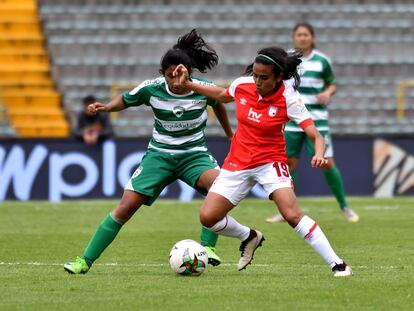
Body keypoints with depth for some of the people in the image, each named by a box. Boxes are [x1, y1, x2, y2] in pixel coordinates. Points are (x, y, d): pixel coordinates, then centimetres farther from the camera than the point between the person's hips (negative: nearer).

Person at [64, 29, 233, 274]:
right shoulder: (151, 89, -13)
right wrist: (105, 107, -14)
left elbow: (218, 104, 11)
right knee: (127, 206, -10)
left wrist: (231, 135, 24)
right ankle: (85, 261, -2)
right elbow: (126, 100, 6)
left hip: (194, 153, 0)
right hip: (160, 153, 0)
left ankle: (208, 247, -23)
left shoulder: (204, 89, -13)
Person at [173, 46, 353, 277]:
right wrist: (188, 84, 11)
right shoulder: (242, 85, -8)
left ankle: (337, 264, -16)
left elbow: (316, 136, -24)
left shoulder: (289, 99, -19)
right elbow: (222, 96, 18)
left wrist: (319, 154, -46)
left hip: (271, 162, -4)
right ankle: (249, 237, 27)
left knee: (293, 214, -24)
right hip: (237, 162, 4)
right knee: (208, 217, -4)